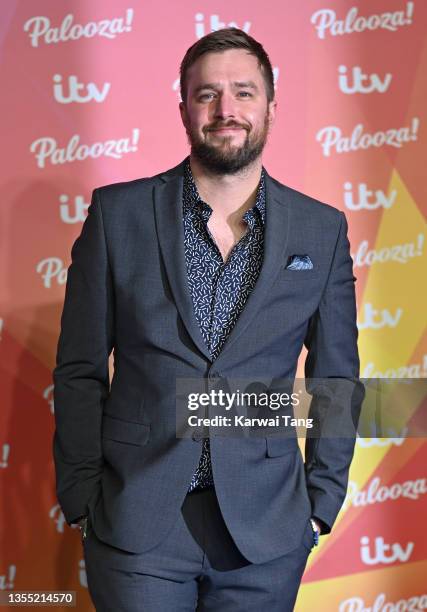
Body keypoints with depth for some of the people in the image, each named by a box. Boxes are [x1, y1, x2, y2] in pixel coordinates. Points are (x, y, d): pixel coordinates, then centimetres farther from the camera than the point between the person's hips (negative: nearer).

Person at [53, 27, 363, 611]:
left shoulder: (322, 230, 0)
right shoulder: (118, 213, -3)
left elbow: (336, 378, 6)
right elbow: (80, 370, 0)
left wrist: (321, 502, 2)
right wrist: (82, 497, -2)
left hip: (266, 526, 2)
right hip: (135, 521, -1)